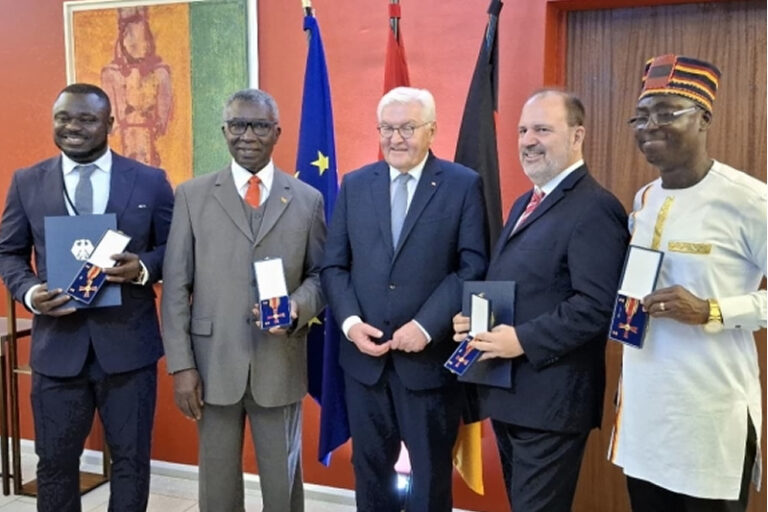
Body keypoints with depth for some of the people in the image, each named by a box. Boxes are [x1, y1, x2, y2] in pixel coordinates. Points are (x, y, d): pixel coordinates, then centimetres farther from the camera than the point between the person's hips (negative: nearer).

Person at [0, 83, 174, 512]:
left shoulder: (150, 181, 0)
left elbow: (174, 249, 4)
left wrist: (143, 267, -18)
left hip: (129, 345, -1)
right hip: (57, 346, 2)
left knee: (132, 458, 12)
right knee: (55, 460, 15)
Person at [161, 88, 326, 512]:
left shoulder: (308, 199, 4)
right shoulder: (192, 195, 2)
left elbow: (321, 274, 6)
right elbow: (176, 286, -1)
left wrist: (298, 307, -16)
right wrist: (181, 364, -6)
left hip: (281, 365, 0)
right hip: (213, 362, 0)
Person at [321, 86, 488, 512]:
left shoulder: (463, 185, -4)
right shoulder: (354, 184, 6)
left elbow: (473, 267, -10)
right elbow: (333, 265, 5)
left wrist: (426, 327, -18)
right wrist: (350, 322, -10)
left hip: (431, 356, -3)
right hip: (364, 354, 3)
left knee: (431, 470, 14)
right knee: (370, 465, 17)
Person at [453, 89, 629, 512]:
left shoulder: (594, 208, -16)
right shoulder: (525, 203, 16)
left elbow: (598, 305, -24)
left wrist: (523, 340, -24)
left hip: (550, 399, -9)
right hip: (509, 393, 9)